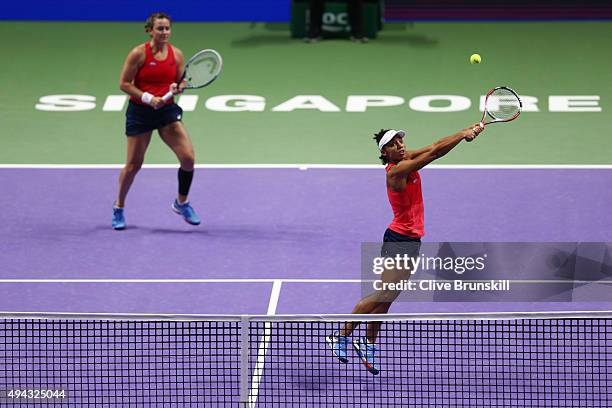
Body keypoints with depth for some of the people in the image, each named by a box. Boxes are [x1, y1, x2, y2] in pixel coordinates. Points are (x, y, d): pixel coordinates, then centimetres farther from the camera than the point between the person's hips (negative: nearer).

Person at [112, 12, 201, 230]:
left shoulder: (177, 54, 0)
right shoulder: (139, 53, -11)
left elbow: (181, 81, 10)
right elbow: (124, 84, -10)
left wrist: (177, 87, -14)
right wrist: (148, 98, -20)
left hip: (167, 110, 3)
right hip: (139, 112, -3)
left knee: (188, 157, -11)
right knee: (133, 164, 4)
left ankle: (182, 203, 12)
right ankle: (118, 208, 26)